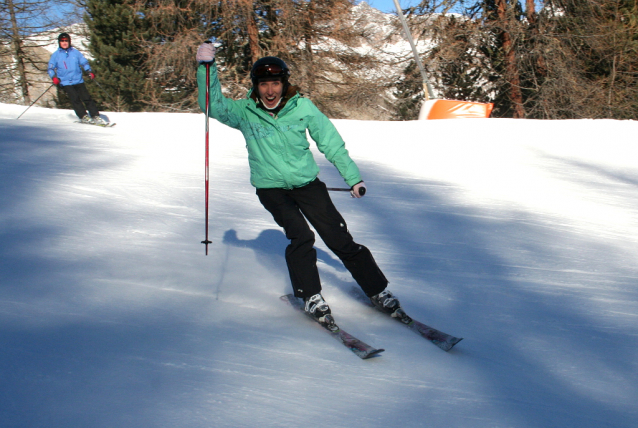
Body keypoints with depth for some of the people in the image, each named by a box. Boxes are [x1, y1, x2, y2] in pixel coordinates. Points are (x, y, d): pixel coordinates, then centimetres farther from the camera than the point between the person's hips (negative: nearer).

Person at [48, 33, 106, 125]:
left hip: (78, 81, 1)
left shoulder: (75, 52, 8)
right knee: (75, 99, -13)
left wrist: (89, 71, -3)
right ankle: (83, 116, -5)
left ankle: (95, 116, -2)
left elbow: (84, 62, 12)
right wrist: (54, 77, -12)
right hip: (66, 83, -1)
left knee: (86, 98, -5)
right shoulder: (56, 55, 5)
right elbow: (50, 68, 6)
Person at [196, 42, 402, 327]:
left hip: (307, 182, 1)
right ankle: (311, 296, -4)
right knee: (301, 237, -21)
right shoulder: (244, 112, -5)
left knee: (338, 238, -2)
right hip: (271, 187, 0)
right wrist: (206, 68, -25)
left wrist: (352, 176, 2)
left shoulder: (302, 107, -7)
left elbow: (330, 141, 0)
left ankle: (378, 291, 10)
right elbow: (212, 105, -13)